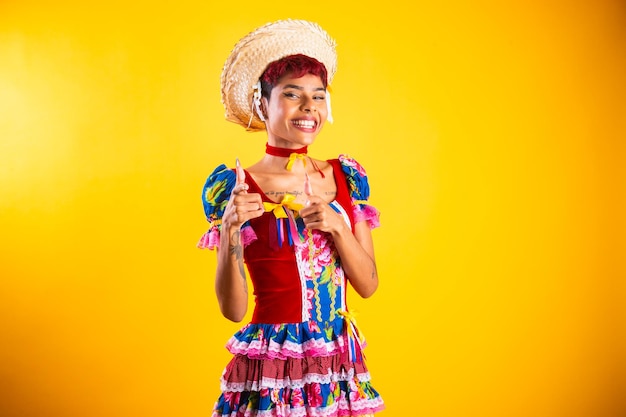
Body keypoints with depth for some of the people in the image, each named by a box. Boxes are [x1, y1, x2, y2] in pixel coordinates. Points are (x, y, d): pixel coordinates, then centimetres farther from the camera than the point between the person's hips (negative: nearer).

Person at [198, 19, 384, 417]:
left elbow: (368, 284, 3)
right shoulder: (235, 186, -7)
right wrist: (230, 229, -21)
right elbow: (233, 309, -8)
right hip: (270, 368, -3)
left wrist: (336, 226, -12)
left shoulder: (345, 176, 4)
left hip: (341, 367, 4)